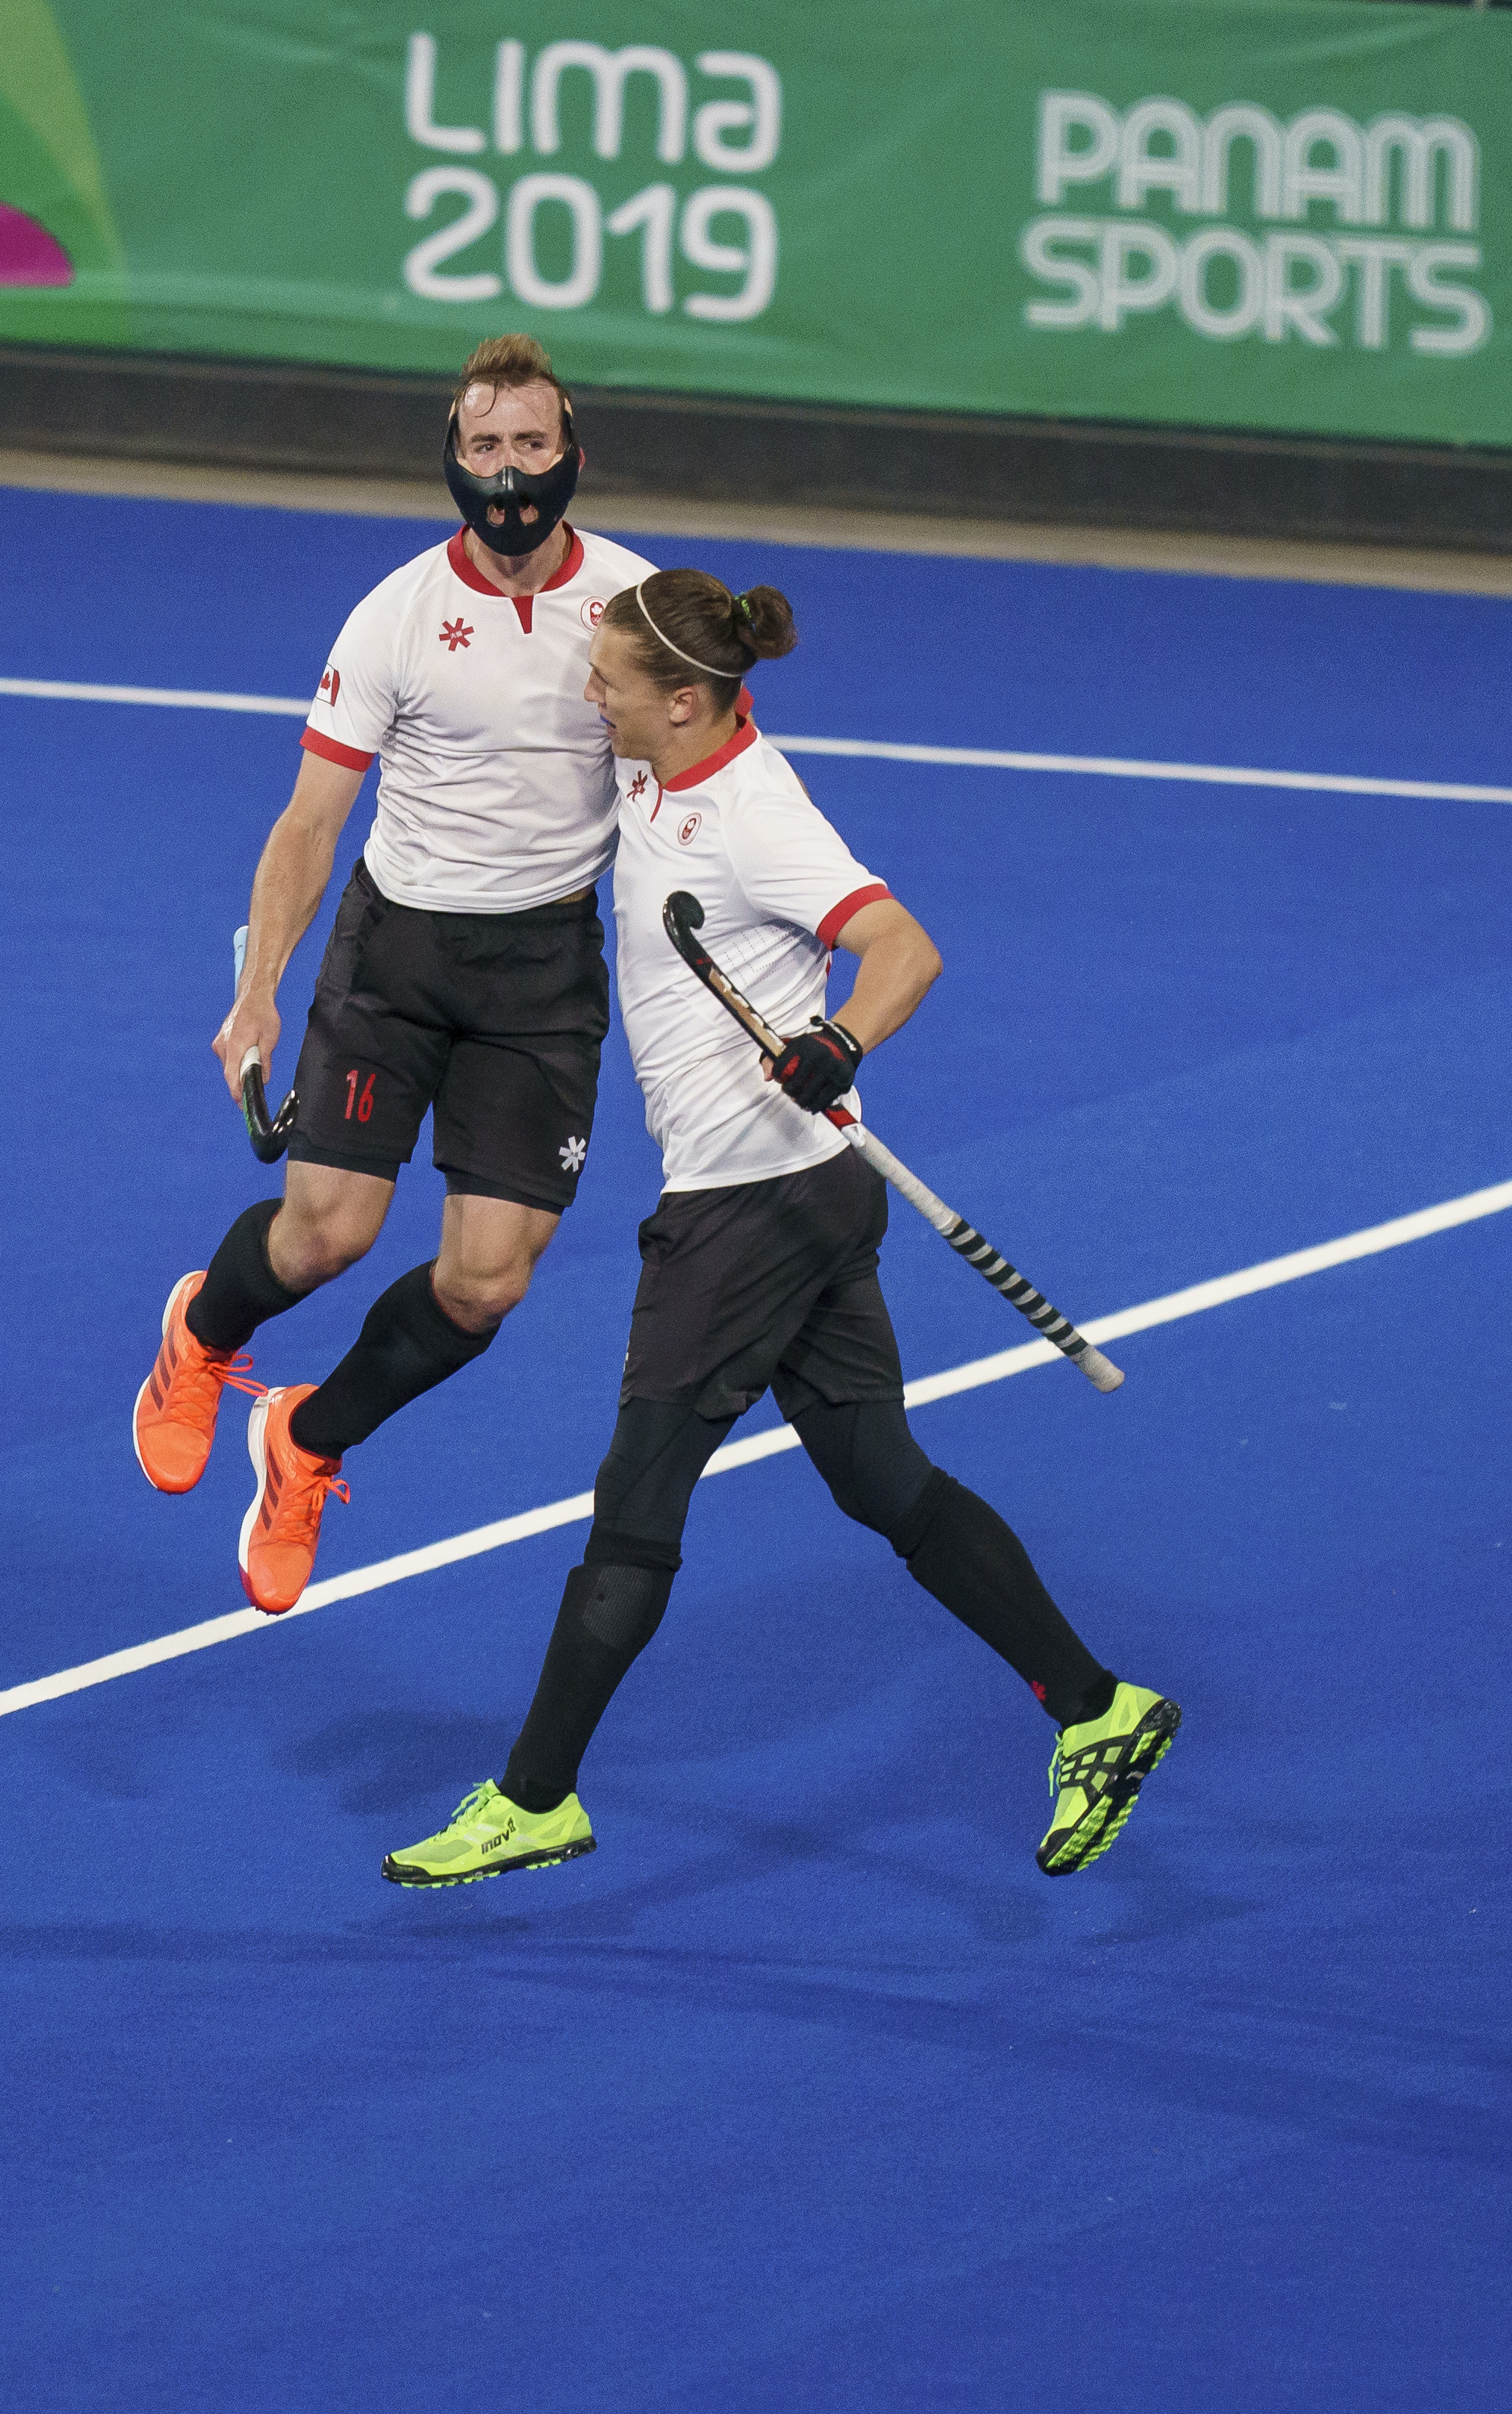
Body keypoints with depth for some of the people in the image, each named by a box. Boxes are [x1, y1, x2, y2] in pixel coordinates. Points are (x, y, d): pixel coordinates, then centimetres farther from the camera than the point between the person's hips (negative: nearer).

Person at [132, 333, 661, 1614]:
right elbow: (311, 820, -6)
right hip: (399, 938, -2)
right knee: (331, 1227, -11)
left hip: (548, 956, 2)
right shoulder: (398, 617, -11)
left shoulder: (636, 601, -5)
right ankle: (204, 1335, 27)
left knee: (485, 1283, -7)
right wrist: (258, 993, -14)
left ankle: (308, 1443, 22)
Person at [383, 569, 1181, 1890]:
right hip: (793, 1195, 9)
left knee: (638, 1500, -1)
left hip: (761, 1205, -9)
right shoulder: (659, 776, 5)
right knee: (887, 1483, 12)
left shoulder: (754, 820, -21)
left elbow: (907, 950, -30)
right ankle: (1096, 1710, 14)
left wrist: (836, 1046, -45)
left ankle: (535, 1801, 7)